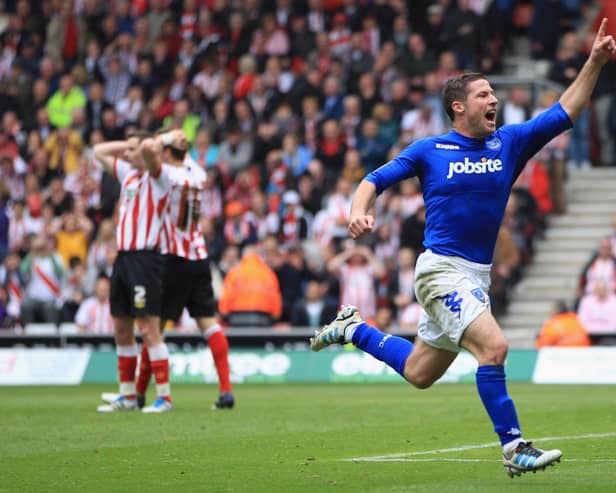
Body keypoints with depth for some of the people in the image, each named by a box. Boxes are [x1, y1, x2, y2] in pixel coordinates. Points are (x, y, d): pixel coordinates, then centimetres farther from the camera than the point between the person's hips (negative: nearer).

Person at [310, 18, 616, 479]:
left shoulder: (509, 143, 7)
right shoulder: (428, 150, -2)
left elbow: (564, 113, 4)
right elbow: (374, 180, 3)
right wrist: (360, 211, -18)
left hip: (477, 275, 6)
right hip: (441, 269, -6)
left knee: (418, 373, 16)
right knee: (493, 344, -25)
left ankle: (353, 329, 39)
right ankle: (514, 447, -19)